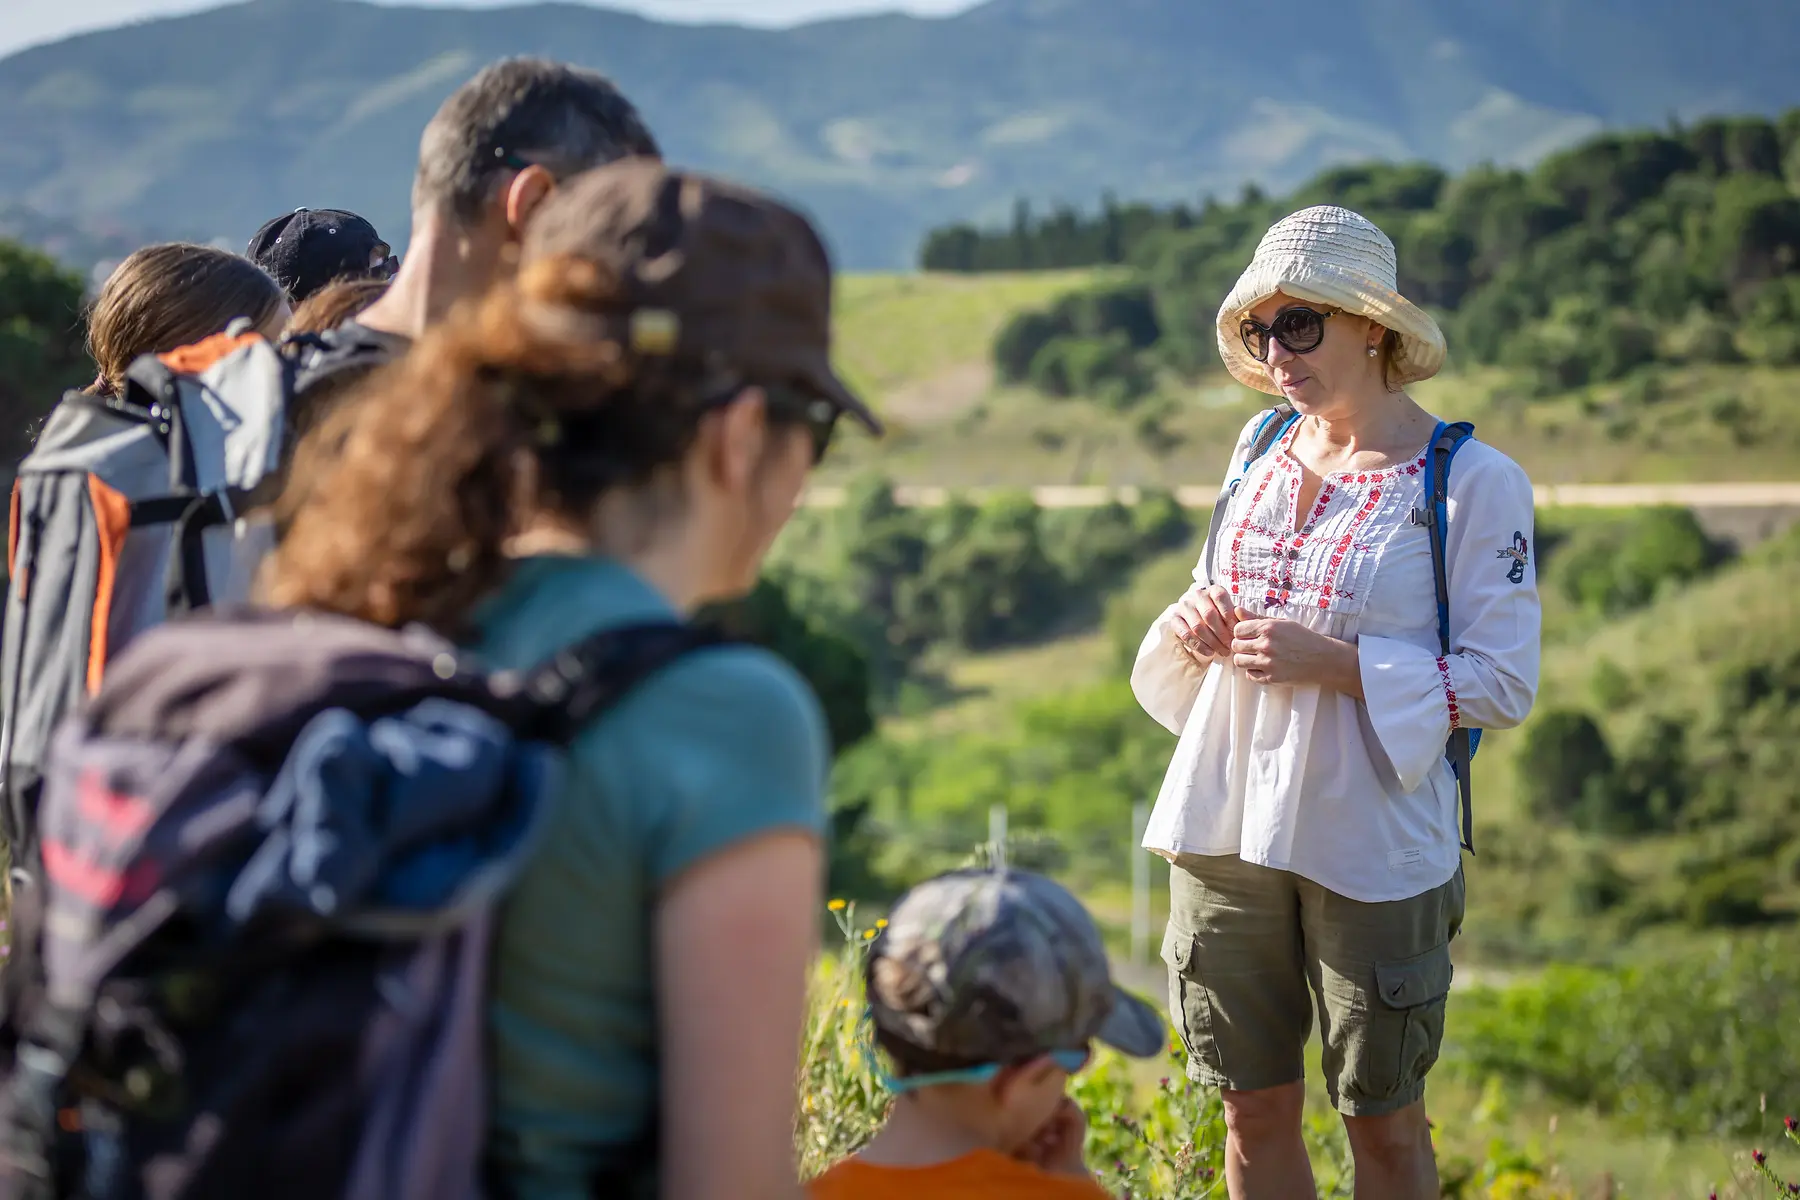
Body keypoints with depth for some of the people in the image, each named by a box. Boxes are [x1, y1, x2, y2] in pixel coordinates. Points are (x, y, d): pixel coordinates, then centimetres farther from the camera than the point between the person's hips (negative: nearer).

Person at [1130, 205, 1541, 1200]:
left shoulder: (1475, 481, -9)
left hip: (1372, 847, -5)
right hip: (1227, 823, 5)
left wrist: (1332, 662, -20)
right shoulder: (1263, 448, 8)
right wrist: (1193, 623, -2)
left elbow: (1502, 685, -12)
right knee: (1254, 1114, 12)